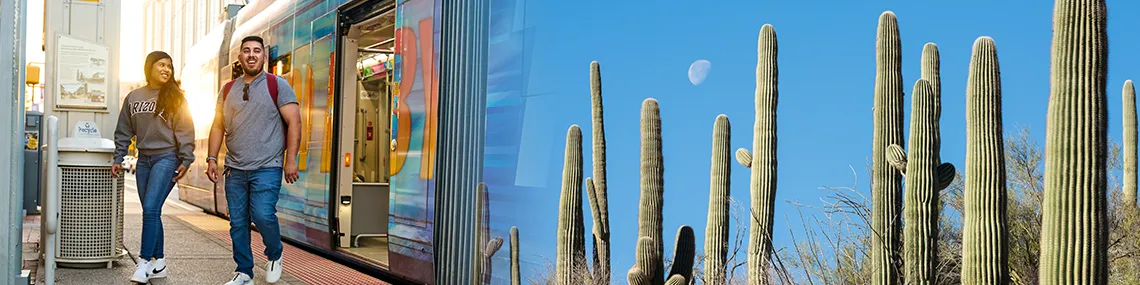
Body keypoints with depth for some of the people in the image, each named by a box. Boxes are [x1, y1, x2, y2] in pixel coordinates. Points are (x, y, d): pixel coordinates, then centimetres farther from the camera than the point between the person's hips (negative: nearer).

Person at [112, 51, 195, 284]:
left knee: (151, 209, -13)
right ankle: (159, 263, 15)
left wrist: (186, 160, -11)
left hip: (166, 158, -5)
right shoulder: (133, 97, 11)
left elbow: (185, 131, -4)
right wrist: (118, 159, 8)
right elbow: (124, 131, 14)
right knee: (151, 212, 7)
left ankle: (145, 263, -7)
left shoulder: (174, 98, 0)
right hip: (143, 160, 5)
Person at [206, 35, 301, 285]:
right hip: (235, 169, 5)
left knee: (262, 215, -18)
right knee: (238, 222, 5)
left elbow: (294, 122, -5)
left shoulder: (277, 85, 1)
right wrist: (212, 158, 8)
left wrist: (291, 160, -12)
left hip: (267, 168, -5)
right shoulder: (228, 90, 15)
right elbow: (218, 126, 18)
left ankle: (274, 255, 9)